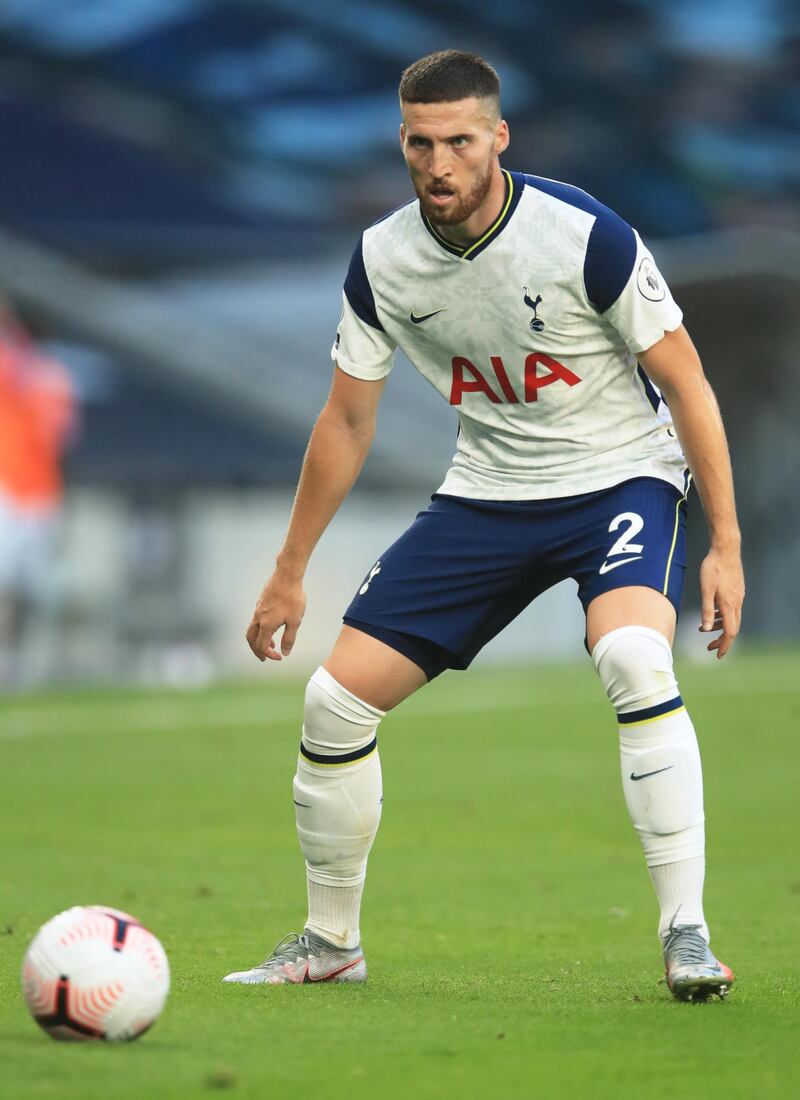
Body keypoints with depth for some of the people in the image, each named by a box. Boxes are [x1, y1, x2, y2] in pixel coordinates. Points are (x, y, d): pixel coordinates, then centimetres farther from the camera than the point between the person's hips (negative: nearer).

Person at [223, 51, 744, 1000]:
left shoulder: (585, 236, -21)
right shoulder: (381, 260, -7)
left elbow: (686, 386, -11)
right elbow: (347, 421, 7)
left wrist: (726, 543, -14)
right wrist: (289, 572, 11)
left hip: (618, 478, -4)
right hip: (485, 493, 5)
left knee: (634, 657, -35)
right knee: (336, 698, -3)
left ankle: (687, 935, -28)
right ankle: (330, 943, 17)